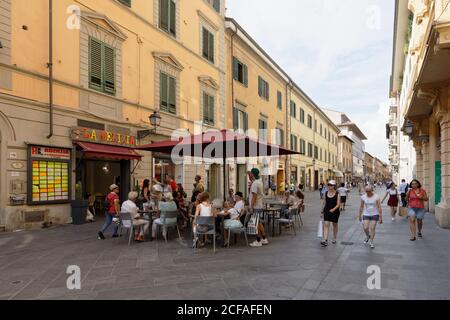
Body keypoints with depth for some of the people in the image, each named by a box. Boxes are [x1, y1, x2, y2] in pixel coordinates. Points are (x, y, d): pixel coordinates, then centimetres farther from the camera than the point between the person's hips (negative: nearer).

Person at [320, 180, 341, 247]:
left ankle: (334, 239, 33)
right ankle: (325, 240, -13)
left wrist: (333, 209, -28)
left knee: (335, 225, 14)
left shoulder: (337, 194, -8)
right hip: (327, 211, 2)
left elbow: (338, 204, -12)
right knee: (326, 224, -9)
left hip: (335, 212, -2)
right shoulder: (326, 193, 2)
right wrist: (322, 211, 12)